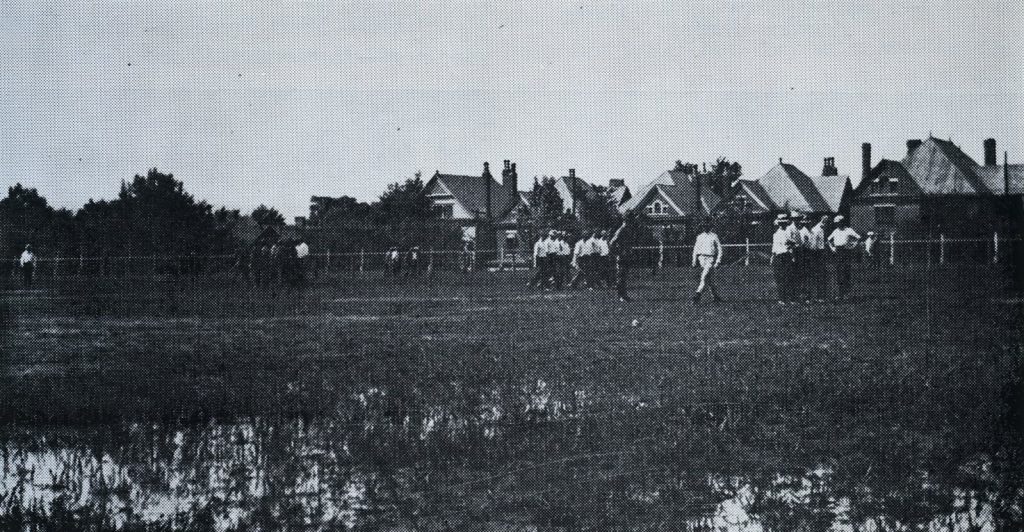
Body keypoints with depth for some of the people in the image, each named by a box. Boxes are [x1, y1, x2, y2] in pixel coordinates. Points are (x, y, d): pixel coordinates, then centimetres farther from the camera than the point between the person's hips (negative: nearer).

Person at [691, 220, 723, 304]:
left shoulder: (714, 236, 0)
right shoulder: (700, 237, 12)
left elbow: (719, 249, 1)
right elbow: (696, 249, 18)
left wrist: (718, 261, -7)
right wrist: (694, 261, 12)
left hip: (710, 259, -4)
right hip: (702, 258, 4)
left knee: (705, 277, -17)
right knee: (709, 279, 6)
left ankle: (697, 295, -23)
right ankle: (715, 295, 16)